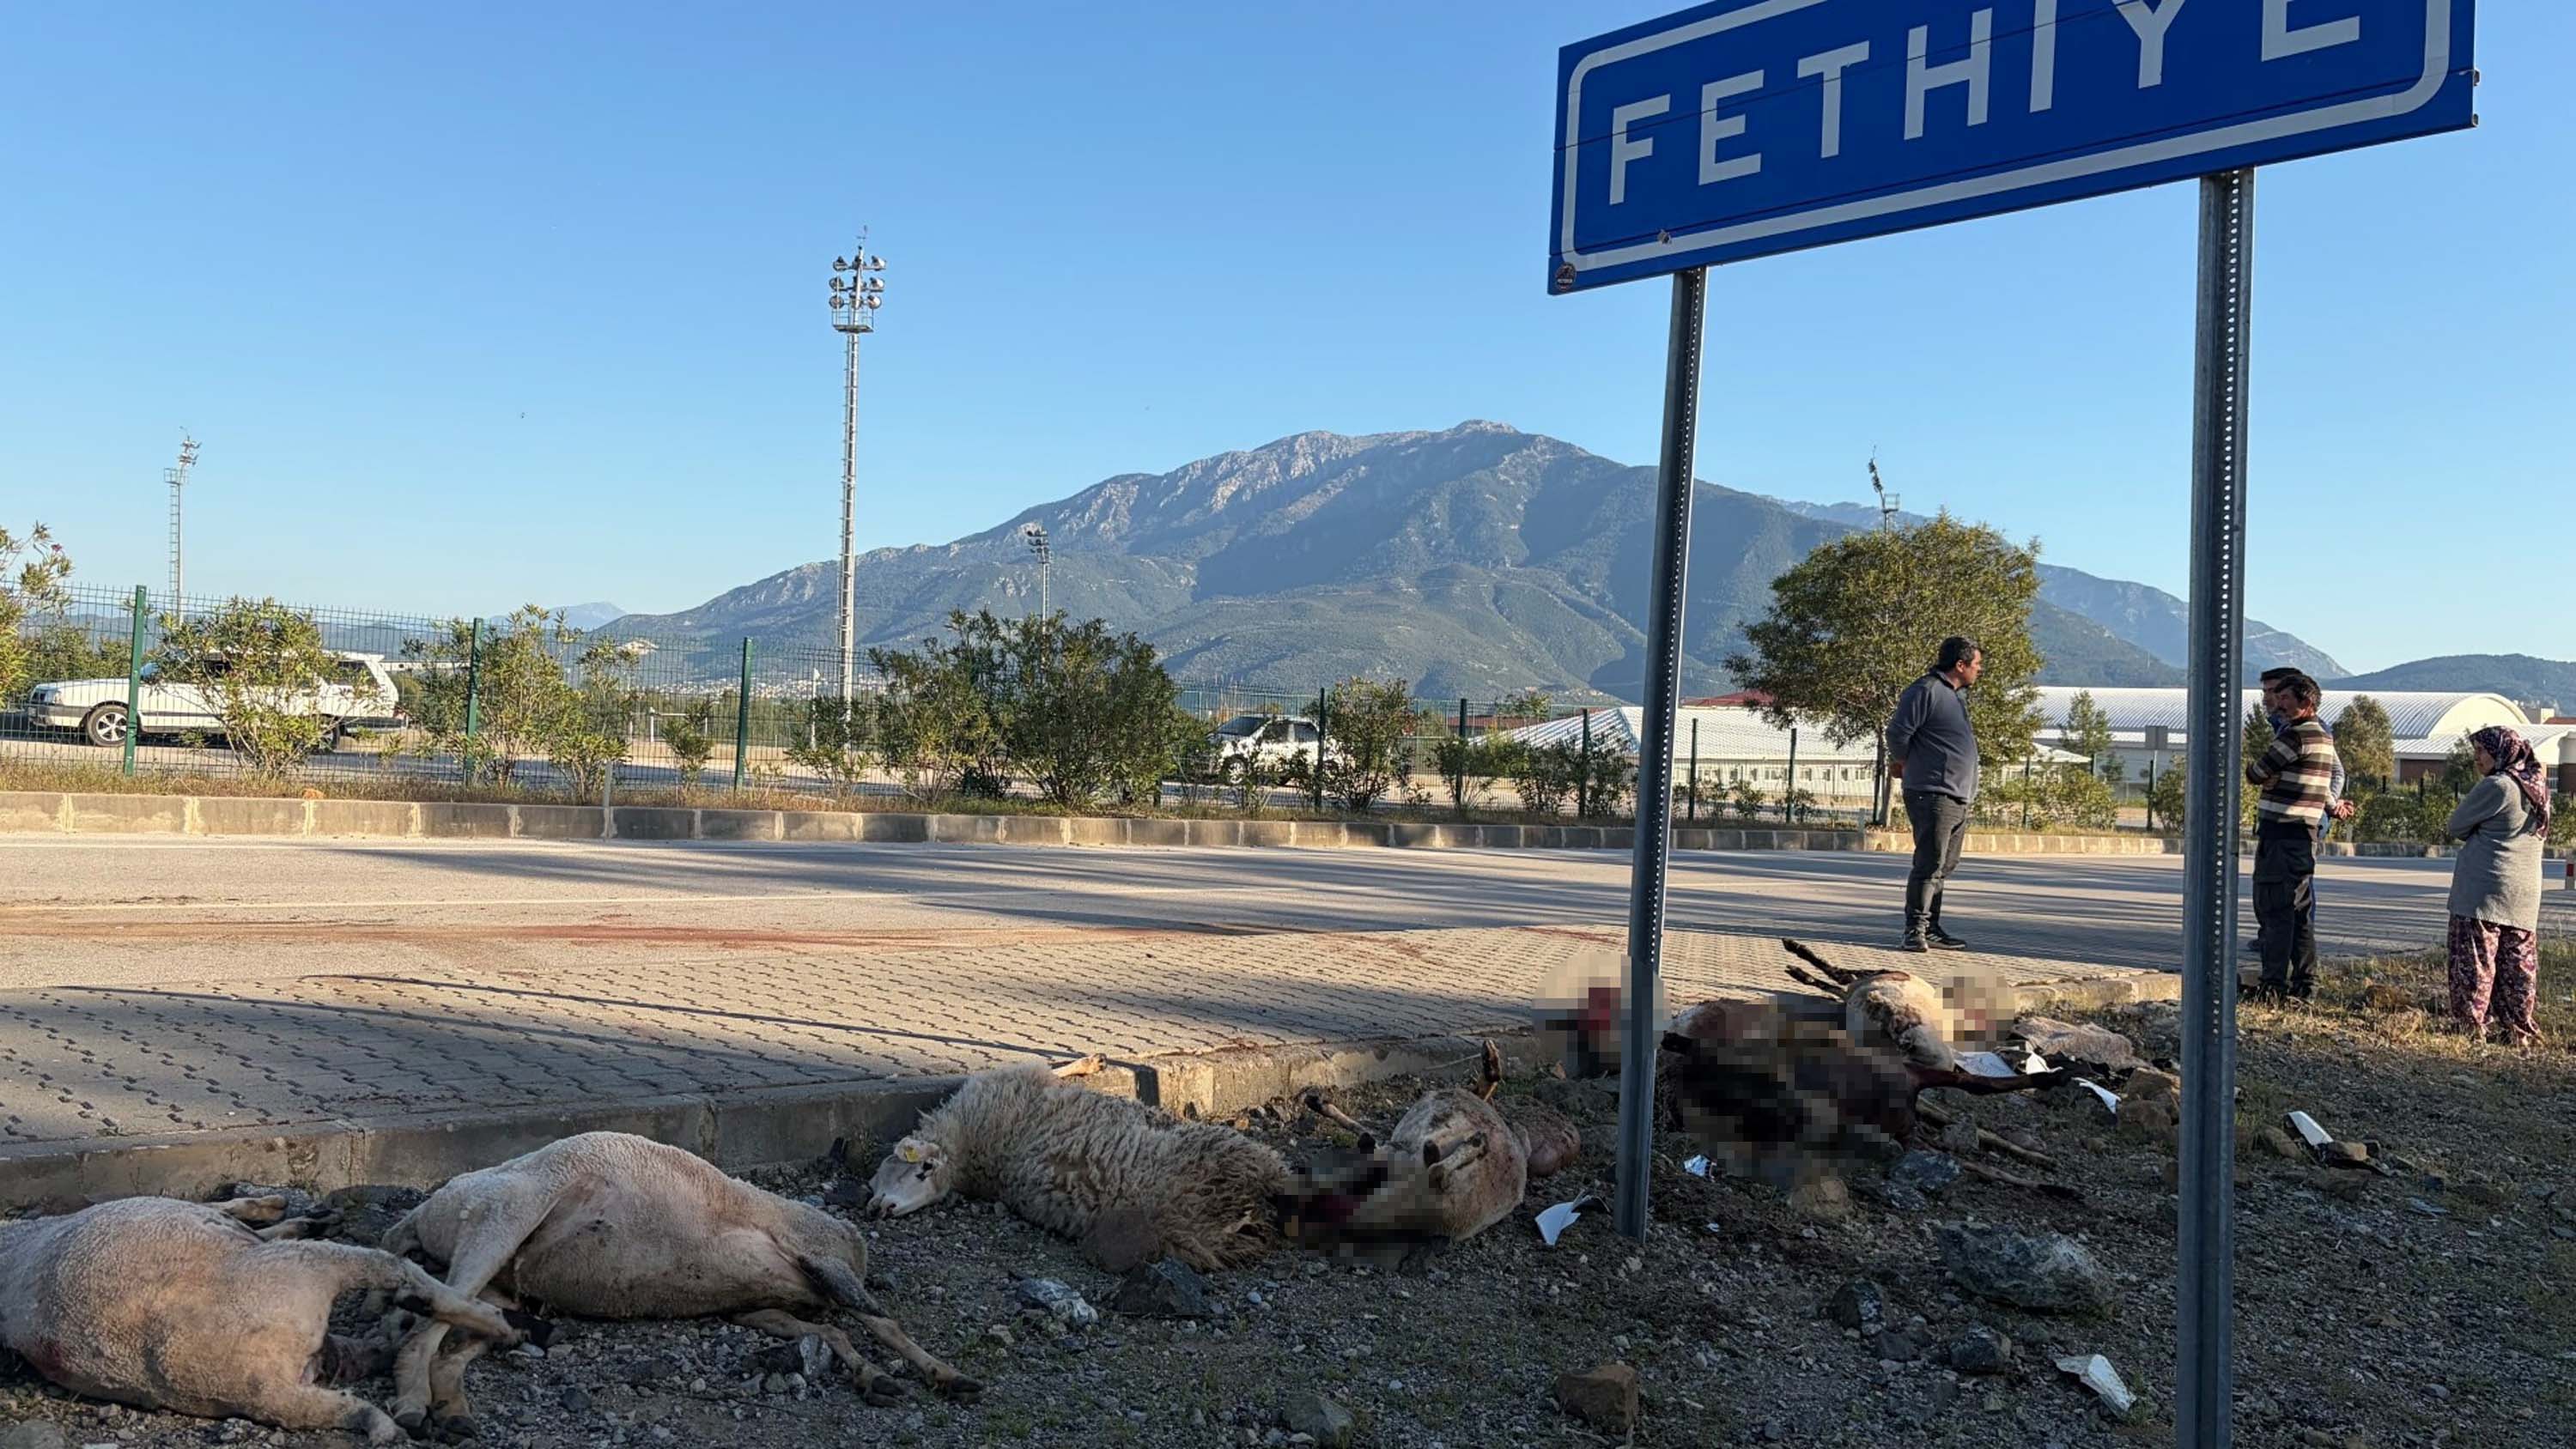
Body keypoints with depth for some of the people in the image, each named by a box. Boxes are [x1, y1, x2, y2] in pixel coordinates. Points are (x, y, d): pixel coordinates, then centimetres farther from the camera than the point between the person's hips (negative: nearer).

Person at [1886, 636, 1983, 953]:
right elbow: (1897, 732, -15)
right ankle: (1915, 930, -6)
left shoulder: (1957, 695, 20)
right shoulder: (1926, 691, -12)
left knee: (1945, 866, 12)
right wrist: (1903, 762, 3)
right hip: (1933, 795, -10)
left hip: (1959, 798, 10)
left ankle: (1931, 929, 19)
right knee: (1930, 864, -10)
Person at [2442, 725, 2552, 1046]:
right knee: (2517, 961, 10)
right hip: (2525, 893, 8)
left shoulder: (2496, 786, -13)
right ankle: (2520, 1029, 13)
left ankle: (2470, 1026, -4)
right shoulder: (2537, 789, 12)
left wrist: (2465, 831, 14)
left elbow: (2456, 827, -6)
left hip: (2483, 889, -7)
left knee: (2474, 959, -4)